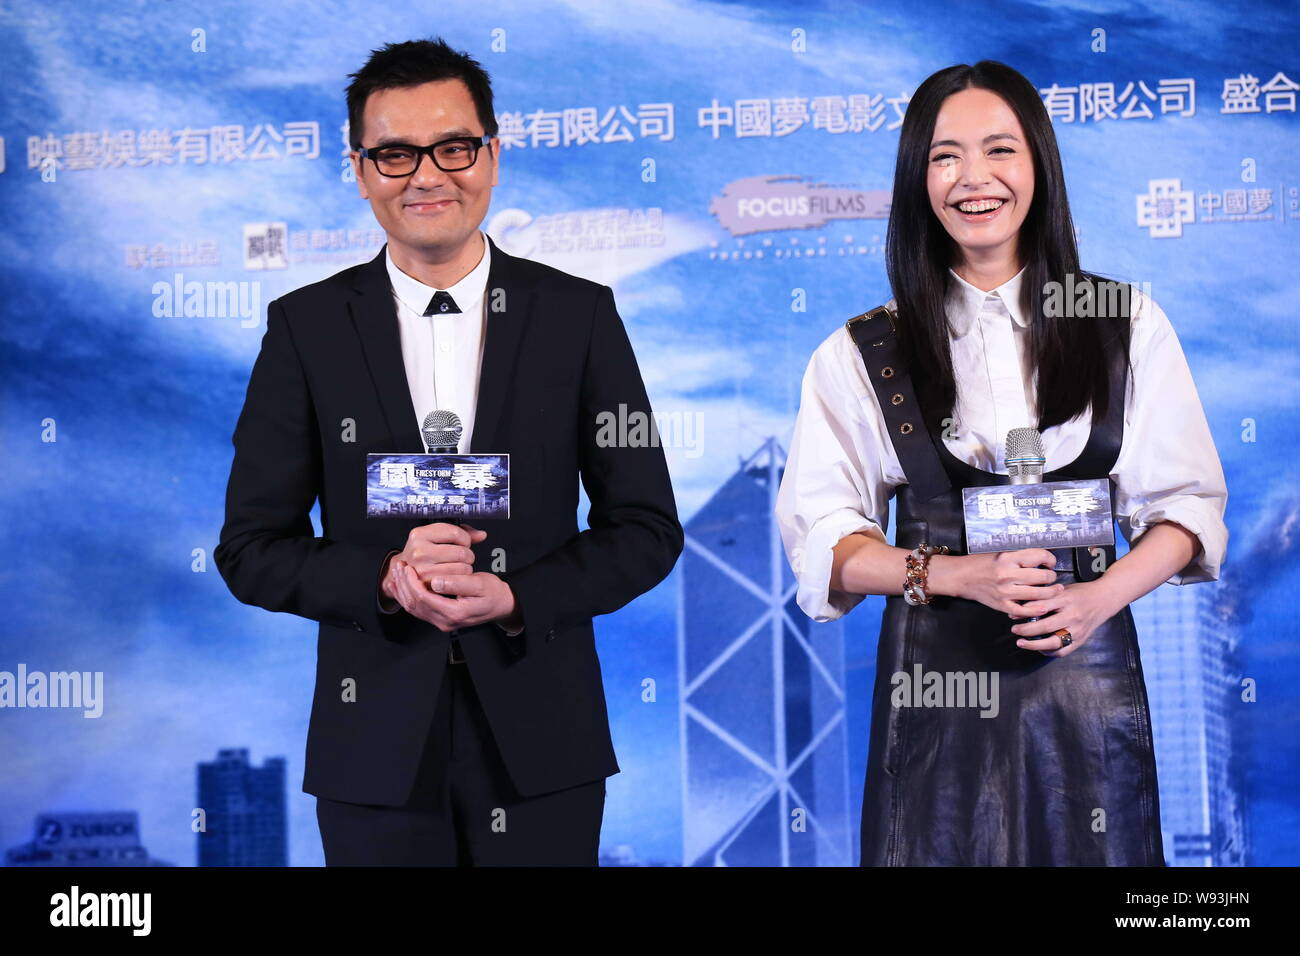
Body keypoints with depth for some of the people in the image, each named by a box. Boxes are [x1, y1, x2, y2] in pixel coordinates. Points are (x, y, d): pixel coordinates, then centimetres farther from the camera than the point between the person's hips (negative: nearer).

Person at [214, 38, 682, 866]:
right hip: (377, 746, 0)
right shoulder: (306, 326, 1)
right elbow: (251, 548, 1)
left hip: (540, 736, 0)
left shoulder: (579, 314, 1)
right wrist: (385, 579, -16)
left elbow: (648, 529, 2)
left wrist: (516, 598, -14)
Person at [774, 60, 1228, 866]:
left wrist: (1101, 597, -12)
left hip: (1086, 665, 1)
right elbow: (820, 536, 1)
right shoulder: (861, 354, 3)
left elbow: (1187, 501, 6)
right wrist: (957, 574, -15)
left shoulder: (1129, 327, 5)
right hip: (936, 676, -1)